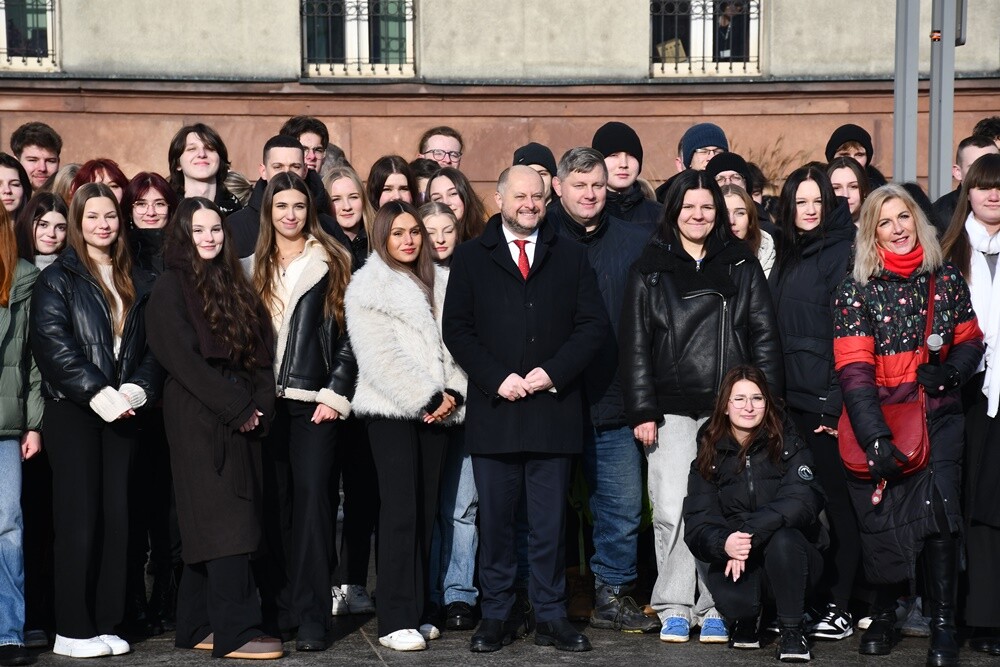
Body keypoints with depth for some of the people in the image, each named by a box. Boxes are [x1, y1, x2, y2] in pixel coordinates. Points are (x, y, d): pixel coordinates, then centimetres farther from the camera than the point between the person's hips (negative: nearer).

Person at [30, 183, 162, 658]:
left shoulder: (138, 283, 15)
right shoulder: (58, 278, 2)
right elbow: (53, 344, -9)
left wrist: (138, 389, -6)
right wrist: (97, 393, -17)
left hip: (121, 412, 4)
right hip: (73, 411, -4)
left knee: (116, 516, 2)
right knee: (79, 518, -6)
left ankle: (105, 623, 9)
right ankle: (72, 629, 0)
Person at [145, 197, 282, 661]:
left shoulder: (233, 284, 17)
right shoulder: (171, 288, -3)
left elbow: (259, 351, 14)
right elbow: (183, 358, -12)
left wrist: (260, 406, -2)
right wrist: (238, 408, -13)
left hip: (242, 420, 6)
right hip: (199, 419, -6)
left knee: (209, 527, 8)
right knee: (225, 523, -10)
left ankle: (198, 626, 13)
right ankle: (234, 631, -9)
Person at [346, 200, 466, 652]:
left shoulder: (438, 283, 16)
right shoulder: (370, 286, -2)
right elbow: (380, 357, -10)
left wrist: (453, 394, -5)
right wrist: (429, 399, -13)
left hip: (436, 411, 5)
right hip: (392, 411, -5)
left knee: (426, 511, 6)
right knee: (401, 511, -8)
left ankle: (417, 611, 13)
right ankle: (396, 621, -5)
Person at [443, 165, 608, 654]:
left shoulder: (570, 256, 11)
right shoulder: (471, 257, 8)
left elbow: (593, 324, 5)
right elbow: (457, 329, 2)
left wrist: (553, 371, -9)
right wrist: (497, 378, -10)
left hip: (553, 408, 0)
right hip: (493, 408, 0)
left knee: (550, 521, 4)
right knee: (495, 521, 5)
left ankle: (551, 616, 13)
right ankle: (497, 615, 14)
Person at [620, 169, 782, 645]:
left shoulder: (741, 266, 11)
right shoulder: (650, 270, 8)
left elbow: (764, 338, 8)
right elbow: (634, 345, 4)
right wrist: (642, 411, -4)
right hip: (672, 409, -1)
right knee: (672, 510, -5)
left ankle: (714, 609, 7)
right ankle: (674, 609, 5)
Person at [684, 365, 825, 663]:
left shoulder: (787, 443, -3)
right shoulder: (709, 455, 2)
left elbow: (803, 500, -20)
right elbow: (697, 522, -8)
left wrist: (750, 533, -32)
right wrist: (724, 543, -32)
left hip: (789, 559, -1)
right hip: (734, 561, 1)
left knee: (783, 538, -35)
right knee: (728, 594, -33)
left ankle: (792, 631, -14)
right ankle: (745, 621, 7)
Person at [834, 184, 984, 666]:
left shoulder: (946, 278, 5)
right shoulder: (856, 290, -5)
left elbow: (970, 340, 15)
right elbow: (854, 370, -12)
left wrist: (951, 370, -8)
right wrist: (875, 438, -22)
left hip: (939, 418, 1)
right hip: (879, 421, -1)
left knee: (937, 511, -12)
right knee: (883, 522, 2)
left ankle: (943, 625, 1)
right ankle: (884, 614, 25)